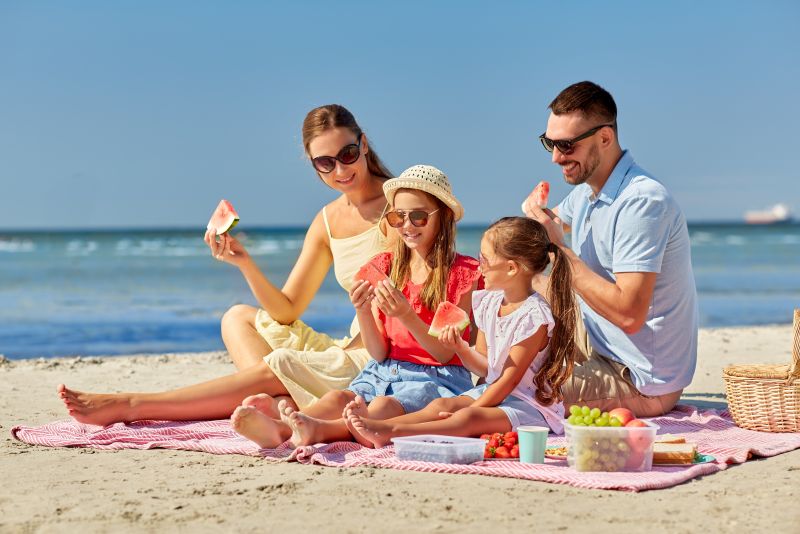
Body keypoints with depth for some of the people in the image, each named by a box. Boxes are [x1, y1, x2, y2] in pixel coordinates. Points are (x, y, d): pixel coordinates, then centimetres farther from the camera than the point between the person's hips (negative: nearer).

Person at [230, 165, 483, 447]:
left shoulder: (462, 273, 0)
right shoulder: (384, 266, 13)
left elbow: (446, 353, -6)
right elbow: (379, 353, 7)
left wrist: (405, 314, -22)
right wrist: (363, 312, -14)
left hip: (437, 378, -4)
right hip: (384, 371, 4)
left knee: (384, 406, -36)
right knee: (338, 397, -29)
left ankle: (320, 429, -64)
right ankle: (279, 427, -58)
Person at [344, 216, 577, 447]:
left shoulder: (534, 317, -19)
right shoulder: (488, 303, 7)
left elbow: (509, 379, -18)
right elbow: (486, 366, 11)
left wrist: (470, 410, -18)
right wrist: (460, 346, -9)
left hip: (532, 405, -8)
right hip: (493, 392, 8)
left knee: (471, 417, -31)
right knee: (441, 404, -16)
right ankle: (379, 425, -36)